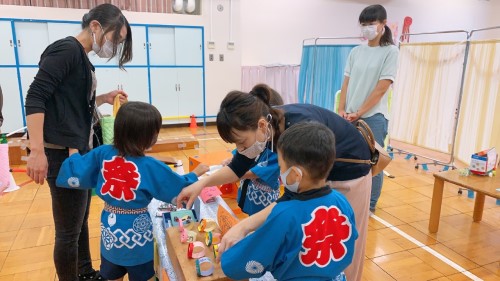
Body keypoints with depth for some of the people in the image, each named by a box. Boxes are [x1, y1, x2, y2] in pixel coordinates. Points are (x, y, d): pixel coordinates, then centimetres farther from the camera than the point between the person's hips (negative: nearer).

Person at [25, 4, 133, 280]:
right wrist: (37, 151, -26)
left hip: (80, 152, 10)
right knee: (68, 231, 3)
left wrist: (104, 99, 7)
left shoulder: (82, 58, 14)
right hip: (63, 155, -9)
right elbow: (35, 96, -21)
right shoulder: (66, 49, -13)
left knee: (80, 222, 21)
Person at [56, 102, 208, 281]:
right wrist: (195, 174, 8)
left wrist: (75, 154, 13)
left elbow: (75, 175, -5)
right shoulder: (150, 167, -19)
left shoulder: (102, 153, -11)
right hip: (136, 236, -4)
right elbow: (180, 188, -9)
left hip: (109, 233, 4)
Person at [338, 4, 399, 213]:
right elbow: (346, 83, 8)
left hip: (374, 117, -4)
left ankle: (369, 207, 19)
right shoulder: (356, 52, 10)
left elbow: (381, 88, -10)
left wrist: (359, 112, -13)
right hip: (350, 116, 4)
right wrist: (341, 110, -5)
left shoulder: (390, 51, -3)